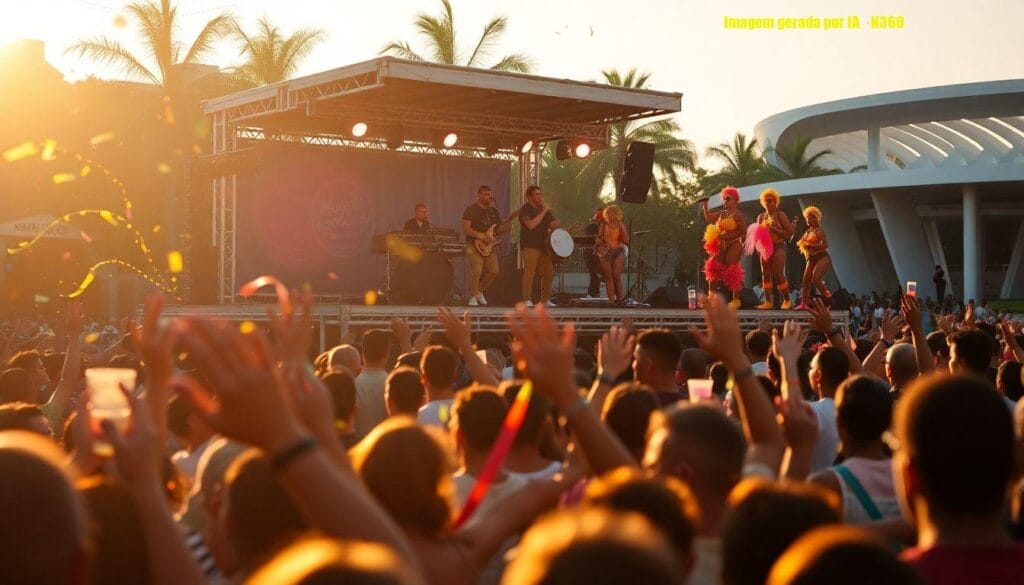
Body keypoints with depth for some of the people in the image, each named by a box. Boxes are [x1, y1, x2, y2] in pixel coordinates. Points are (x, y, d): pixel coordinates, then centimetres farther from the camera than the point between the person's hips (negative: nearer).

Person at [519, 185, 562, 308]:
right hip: (530, 246, -7)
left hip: (543, 246, 7)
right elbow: (531, 225, -22)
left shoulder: (543, 208, 18)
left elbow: (553, 224, 18)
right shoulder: (525, 210, -6)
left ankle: (545, 300, 11)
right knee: (529, 273, -11)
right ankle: (527, 300, -8)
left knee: (548, 272, 4)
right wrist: (543, 212, -19)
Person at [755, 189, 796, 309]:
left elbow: (790, 232, -7)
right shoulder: (761, 217, 12)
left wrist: (775, 230, -17)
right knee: (765, 274, 1)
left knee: (778, 274, -12)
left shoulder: (780, 215, -3)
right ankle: (768, 301, 4)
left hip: (778, 246, -5)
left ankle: (787, 300, -3)